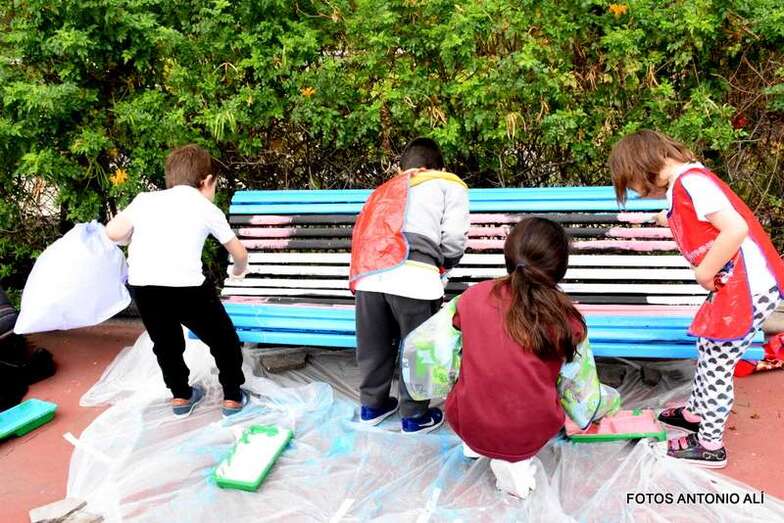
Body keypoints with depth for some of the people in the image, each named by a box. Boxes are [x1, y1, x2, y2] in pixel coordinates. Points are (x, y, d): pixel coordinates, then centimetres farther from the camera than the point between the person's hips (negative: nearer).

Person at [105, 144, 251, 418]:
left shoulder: (145, 199, 18)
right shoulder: (207, 208, 15)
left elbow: (113, 232, 6)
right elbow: (239, 252, 24)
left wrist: (139, 237, 26)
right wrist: (239, 270, 46)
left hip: (142, 286, 3)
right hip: (186, 286, -3)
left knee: (165, 343, 29)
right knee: (223, 339, 21)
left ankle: (181, 396, 41)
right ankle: (233, 397, 30)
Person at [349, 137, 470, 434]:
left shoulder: (385, 189, 35)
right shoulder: (449, 184, 22)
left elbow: (363, 229, 22)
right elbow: (454, 238, 7)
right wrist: (444, 265, 27)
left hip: (368, 272, 5)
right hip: (412, 275, -4)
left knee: (374, 345, 19)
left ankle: (372, 405, 35)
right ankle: (414, 416, 23)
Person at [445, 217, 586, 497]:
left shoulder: (474, 295, -6)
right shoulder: (565, 316, -9)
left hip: (468, 424, 3)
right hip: (533, 432, -2)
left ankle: (477, 445, 18)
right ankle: (516, 460, 9)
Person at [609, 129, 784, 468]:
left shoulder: (691, 182, -20)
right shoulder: (682, 185, 9)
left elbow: (736, 228, -28)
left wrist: (704, 273, -19)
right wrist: (672, 217, 34)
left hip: (750, 288, -10)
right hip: (733, 285, 10)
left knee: (716, 365, 4)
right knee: (708, 352, 23)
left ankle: (710, 446, 20)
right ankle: (695, 414, 43)